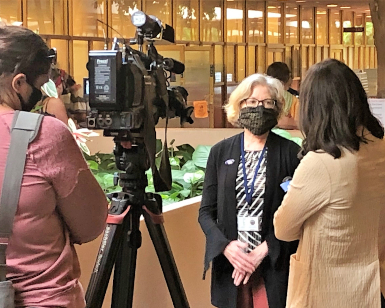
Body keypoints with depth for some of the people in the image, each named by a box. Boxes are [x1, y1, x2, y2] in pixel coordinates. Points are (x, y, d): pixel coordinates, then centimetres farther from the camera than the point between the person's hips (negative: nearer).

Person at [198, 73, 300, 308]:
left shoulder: (290, 152, -3)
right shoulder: (221, 152, 6)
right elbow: (206, 211, 6)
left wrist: (264, 250, -13)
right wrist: (225, 245, -10)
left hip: (275, 267, -2)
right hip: (229, 263, 2)